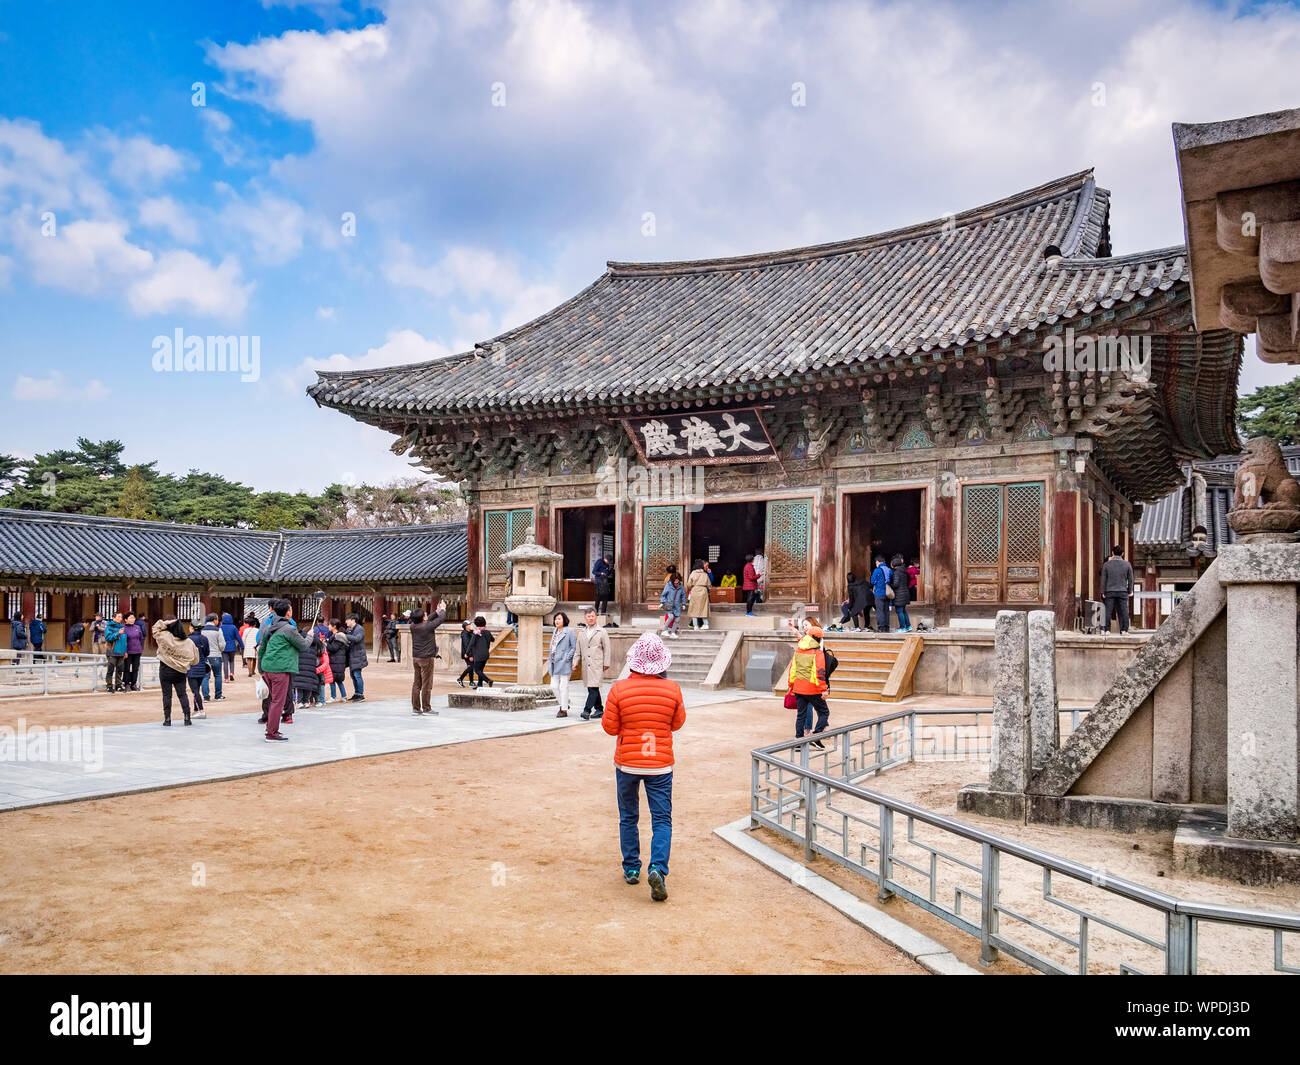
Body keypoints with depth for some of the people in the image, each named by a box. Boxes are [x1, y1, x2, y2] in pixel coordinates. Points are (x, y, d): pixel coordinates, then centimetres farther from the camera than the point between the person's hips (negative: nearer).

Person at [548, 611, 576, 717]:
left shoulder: (569, 631, -7)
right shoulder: (555, 631, 15)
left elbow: (574, 647, -8)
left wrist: (566, 659, -14)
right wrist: (549, 660, 14)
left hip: (564, 664, -7)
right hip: (554, 664, 7)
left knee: (563, 687, -3)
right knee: (554, 686, 7)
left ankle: (564, 710, 5)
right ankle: (563, 704, 25)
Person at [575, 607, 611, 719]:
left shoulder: (602, 632, 3)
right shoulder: (581, 633, 16)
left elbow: (607, 649, 1)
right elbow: (578, 651, 17)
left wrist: (606, 664, -6)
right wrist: (575, 662, 5)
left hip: (597, 665, -5)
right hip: (586, 665, 5)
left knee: (593, 688, -14)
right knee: (592, 689, 10)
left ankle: (587, 711, -20)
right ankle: (599, 709, 21)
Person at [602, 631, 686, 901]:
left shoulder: (620, 689, -13)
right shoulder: (672, 689, -8)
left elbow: (610, 727, -6)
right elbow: (677, 724, 5)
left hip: (627, 763, 0)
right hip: (660, 764, 0)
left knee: (628, 818, 16)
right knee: (662, 819, 5)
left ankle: (631, 868, 23)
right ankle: (658, 868, -13)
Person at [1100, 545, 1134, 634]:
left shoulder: (1107, 564, -2)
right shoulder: (1127, 565, 0)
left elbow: (1103, 579, -1)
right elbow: (1130, 579, 5)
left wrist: (1103, 592, 6)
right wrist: (1130, 591, 15)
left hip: (1109, 591, 0)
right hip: (1122, 591, 0)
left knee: (1108, 611, 3)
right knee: (1123, 611, 5)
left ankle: (1107, 630, 1)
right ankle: (1123, 630, 3)